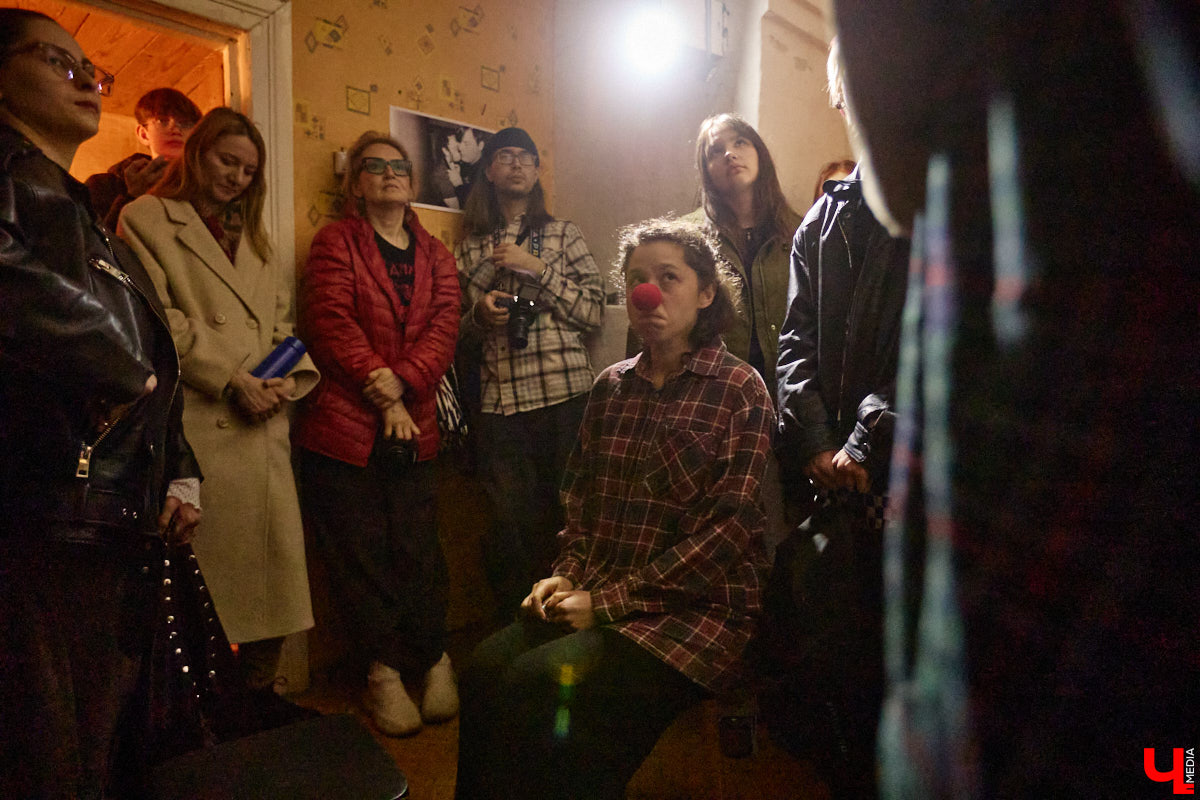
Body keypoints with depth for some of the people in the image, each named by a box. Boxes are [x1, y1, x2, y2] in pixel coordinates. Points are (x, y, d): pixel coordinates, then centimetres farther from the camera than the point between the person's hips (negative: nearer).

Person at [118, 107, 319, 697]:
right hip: (197, 424, -5)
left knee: (271, 559, 5)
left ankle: (260, 692, 19)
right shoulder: (148, 219, 6)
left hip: (263, 427, 6)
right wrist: (229, 378, -13)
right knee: (207, 568, -2)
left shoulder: (254, 233, 24)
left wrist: (293, 375, -1)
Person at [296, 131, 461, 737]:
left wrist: (402, 383, -14)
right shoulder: (335, 242, 5)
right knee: (360, 551, 4)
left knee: (417, 546, 6)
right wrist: (380, 389, -14)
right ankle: (385, 669, 18)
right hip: (343, 425, -2)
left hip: (412, 427, 3)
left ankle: (433, 656, 23)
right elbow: (330, 323, -8)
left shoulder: (435, 254, 15)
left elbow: (443, 328, 1)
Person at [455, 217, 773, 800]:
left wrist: (610, 599, -14)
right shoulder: (612, 386, 13)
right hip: (596, 597, 5)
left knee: (541, 684, -25)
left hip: (699, 607, -5)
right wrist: (567, 574, 1)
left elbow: (731, 527, -12)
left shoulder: (740, 391, -4)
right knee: (486, 668, -19)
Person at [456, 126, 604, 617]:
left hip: (566, 396, -1)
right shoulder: (471, 247, 15)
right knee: (510, 525, 5)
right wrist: (478, 314, -2)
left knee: (567, 515, 3)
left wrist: (537, 268, -7)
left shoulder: (563, 234, 10)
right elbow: (459, 330, 20)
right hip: (500, 403, 1)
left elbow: (594, 313, 1)